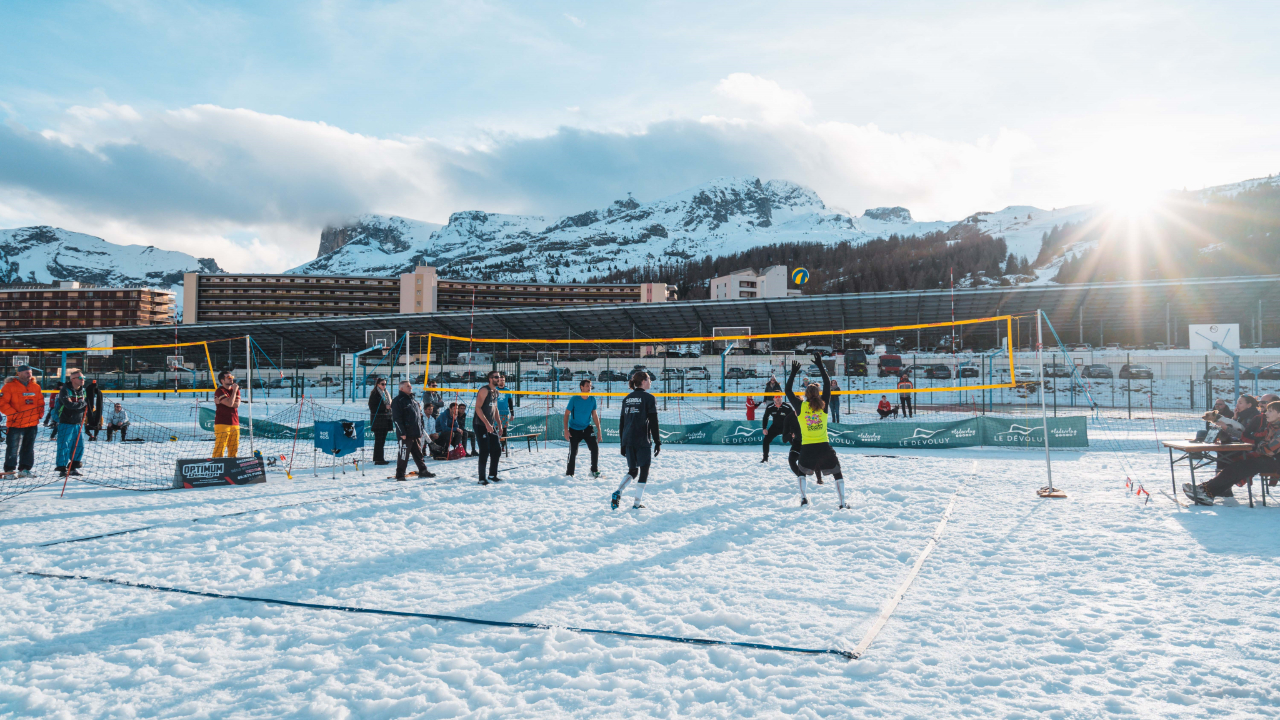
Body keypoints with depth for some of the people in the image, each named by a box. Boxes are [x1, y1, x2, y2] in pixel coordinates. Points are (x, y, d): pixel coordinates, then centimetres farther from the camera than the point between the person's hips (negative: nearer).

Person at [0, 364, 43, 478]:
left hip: (32, 423, 5)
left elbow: (40, 402, 17)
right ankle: (9, 470, 9)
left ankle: (25, 469, 19)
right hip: (15, 424, -5)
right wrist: (13, 414, -16)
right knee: (13, 448, -1)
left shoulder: (36, 387, 10)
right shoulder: (9, 386, -6)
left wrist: (39, 414, 2)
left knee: (29, 448, 11)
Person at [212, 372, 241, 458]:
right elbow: (230, 403, -17)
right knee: (220, 448, -10)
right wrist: (234, 390, -7)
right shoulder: (219, 391, -4)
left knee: (234, 448, 8)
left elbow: (237, 405, 0)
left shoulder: (236, 390, 16)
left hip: (235, 423, 6)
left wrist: (222, 402, -10)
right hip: (222, 424, -6)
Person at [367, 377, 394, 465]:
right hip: (378, 421, -7)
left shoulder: (386, 394, 18)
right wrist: (385, 407, -19)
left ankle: (381, 459, 12)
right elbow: (372, 407, -14)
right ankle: (377, 459, -7)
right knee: (379, 440, -9)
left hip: (385, 420, 7)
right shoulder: (374, 394, -6)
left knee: (382, 440, 9)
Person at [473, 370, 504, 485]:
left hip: (491, 426, 9)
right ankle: (482, 478, -2)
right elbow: (478, 408, -20)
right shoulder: (484, 390, -13)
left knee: (497, 450, 8)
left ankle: (492, 475, 20)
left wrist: (499, 424, 17)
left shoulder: (496, 392, 14)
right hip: (480, 425, -9)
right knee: (485, 452, -9)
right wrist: (487, 424, -25)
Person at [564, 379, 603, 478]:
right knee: (573, 452, -2)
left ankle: (594, 471, 5)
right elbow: (566, 414, -8)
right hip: (574, 429, -3)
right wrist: (566, 430, -14)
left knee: (595, 448, -9)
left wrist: (599, 430, 4)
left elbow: (594, 415, 7)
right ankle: (569, 473, 16)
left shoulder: (592, 399, -3)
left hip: (587, 428, 3)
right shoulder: (574, 399, -13)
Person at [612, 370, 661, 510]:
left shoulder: (627, 399, 12)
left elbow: (621, 422, 15)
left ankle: (618, 492, -7)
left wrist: (623, 443, 20)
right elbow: (653, 422, -10)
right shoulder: (648, 398, -5)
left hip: (628, 441, 6)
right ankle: (636, 504, 5)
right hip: (642, 441, -6)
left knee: (632, 471, 16)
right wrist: (658, 442, -5)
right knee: (644, 471, 6)